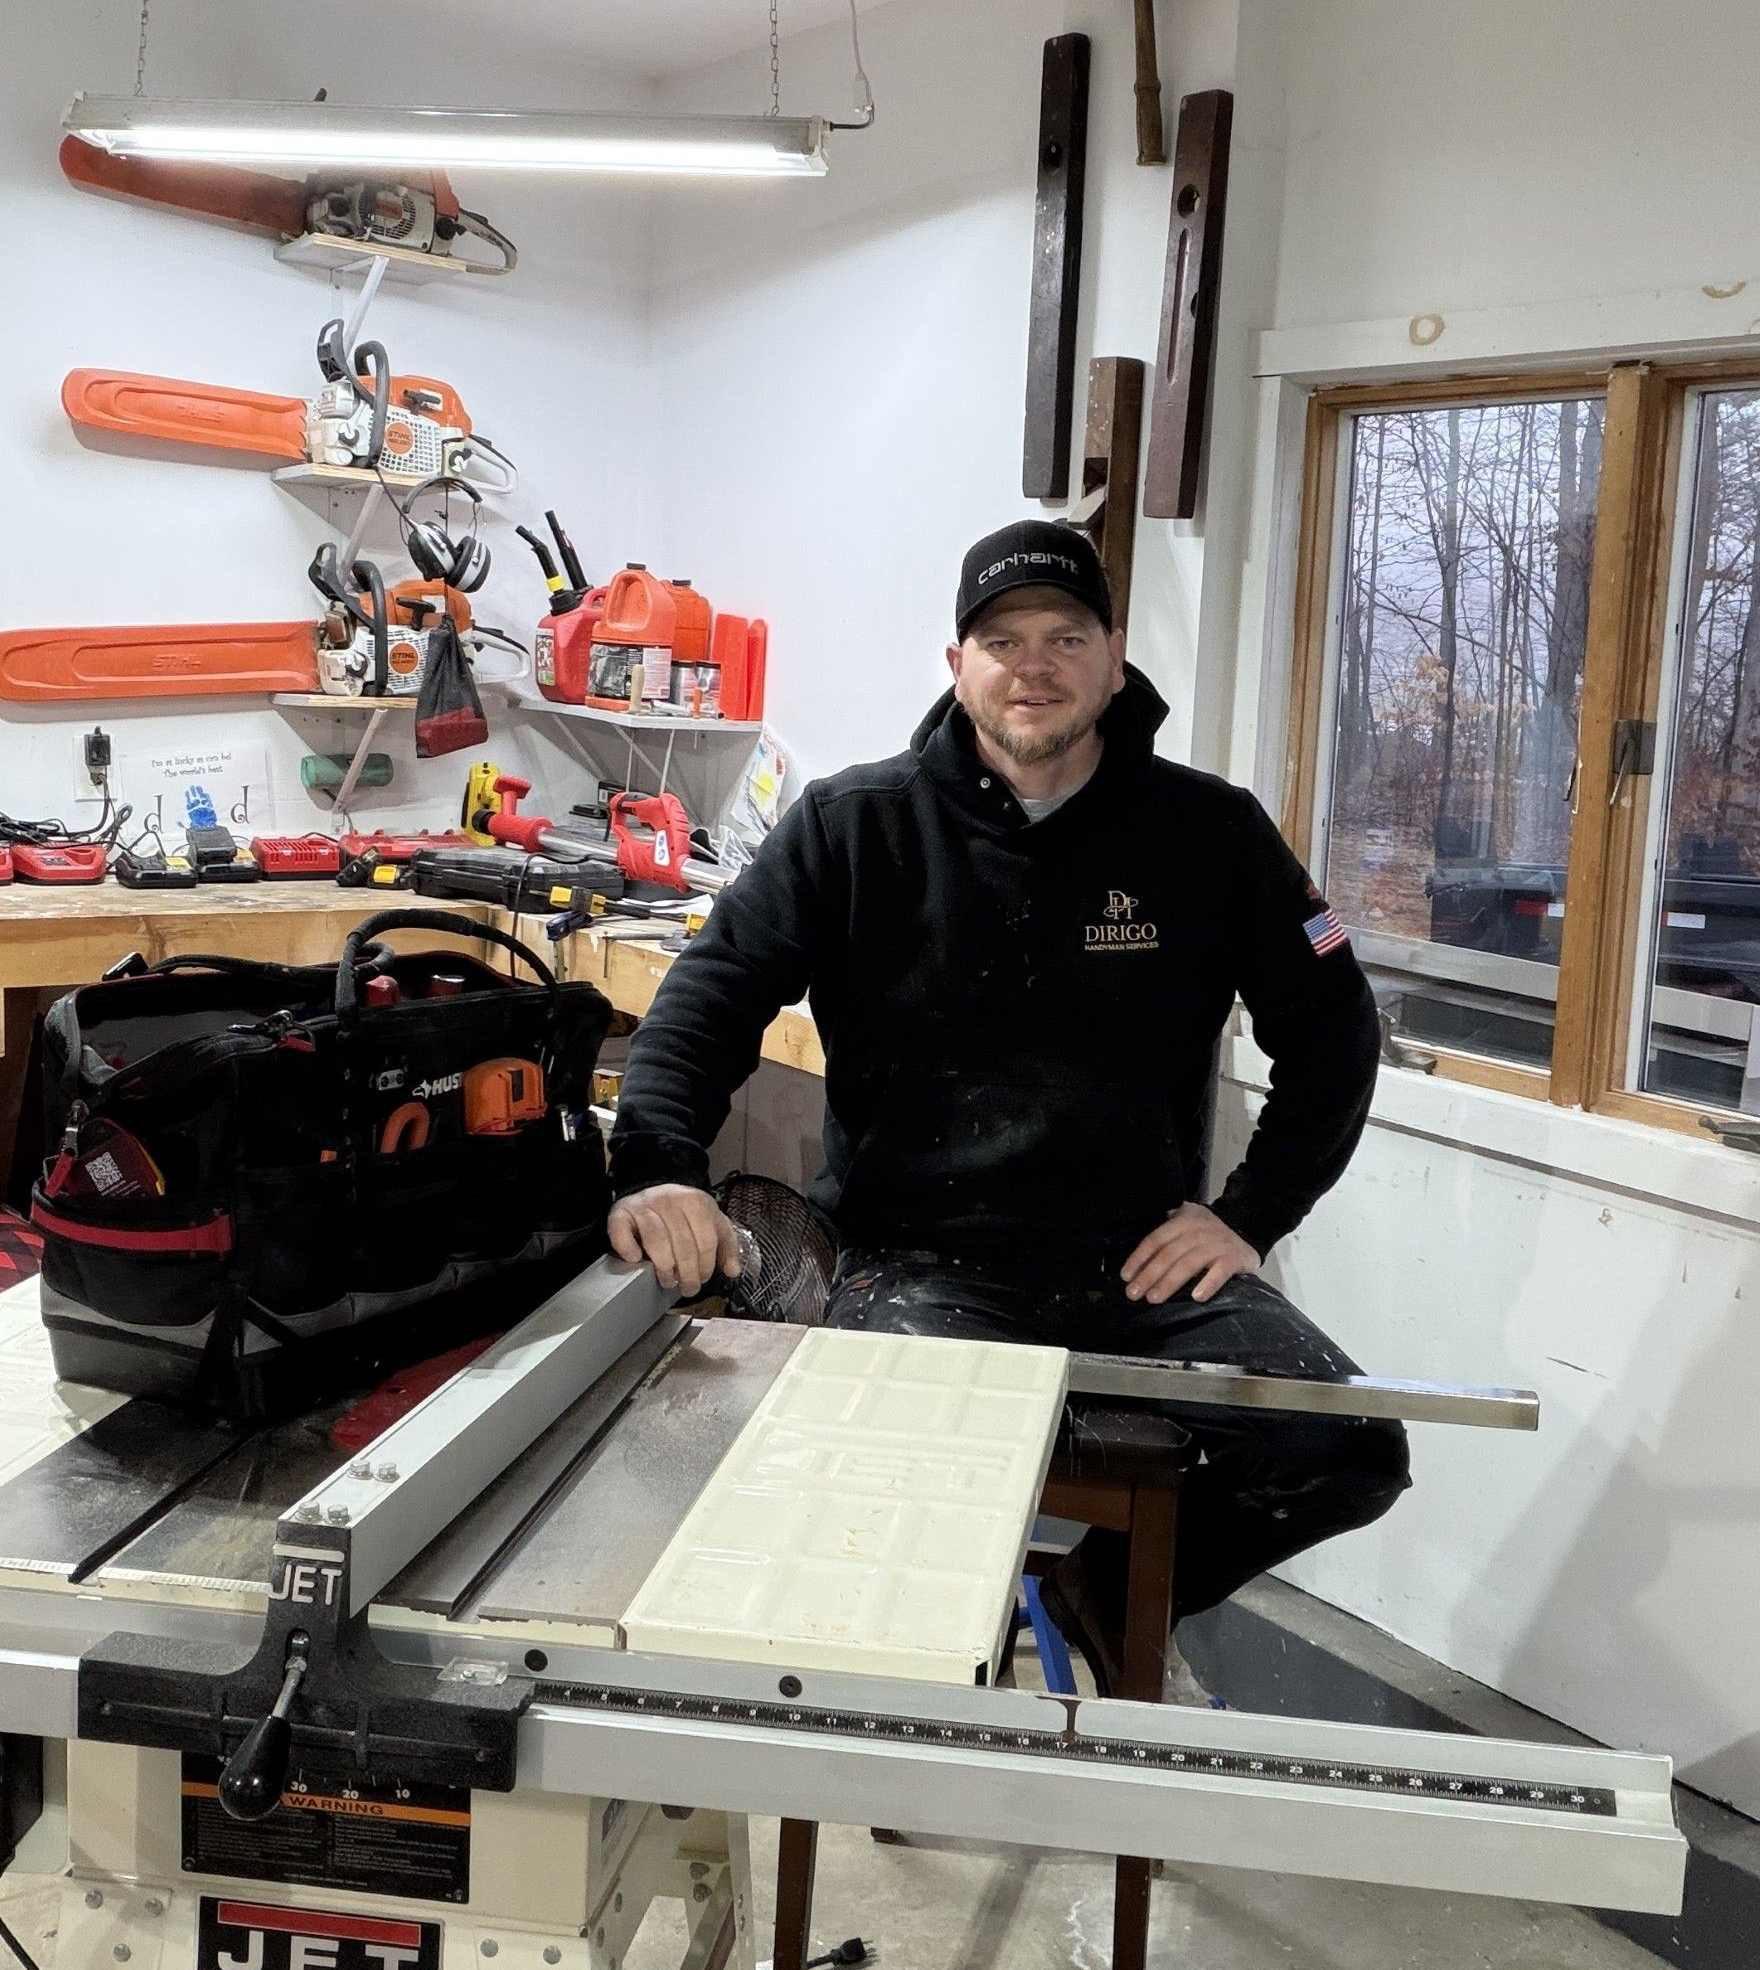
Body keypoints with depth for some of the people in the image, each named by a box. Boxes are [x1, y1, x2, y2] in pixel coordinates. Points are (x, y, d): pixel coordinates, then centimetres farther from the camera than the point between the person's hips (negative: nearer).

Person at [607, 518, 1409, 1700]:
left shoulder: (1211, 833, 5)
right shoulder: (854, 827, 2)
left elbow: (1332, 1033, 12)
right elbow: (713, 993, -3)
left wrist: (1250, 1214, 2)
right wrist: (660, 1166, -20)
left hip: (1142, 1262, 3)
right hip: (921, 1259, -2)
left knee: (1352, 1456, -15)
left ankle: (1112, 1595, 16)